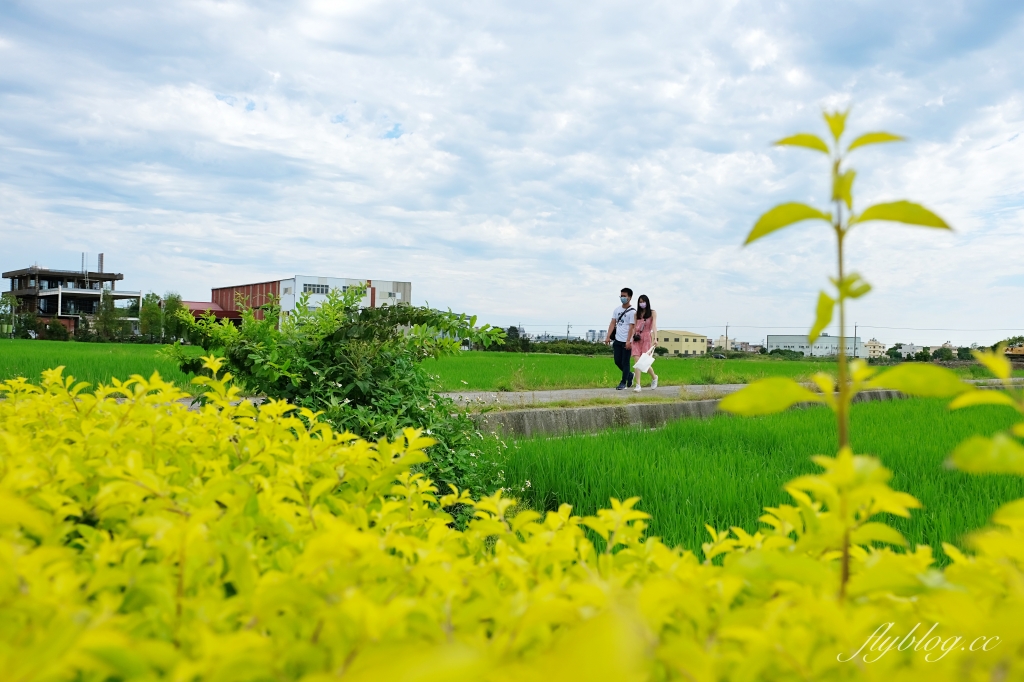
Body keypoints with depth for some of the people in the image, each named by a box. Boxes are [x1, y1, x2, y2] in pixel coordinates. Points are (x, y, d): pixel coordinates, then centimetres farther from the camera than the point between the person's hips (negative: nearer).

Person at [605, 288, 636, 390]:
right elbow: (612, 324, 7)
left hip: (626, 341, -6)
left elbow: (631, 327, -12)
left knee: (625, 362, 0)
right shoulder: (617, 310, 10)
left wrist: (628, 341, -19)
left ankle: (623, 382, 10)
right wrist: (608, 337, -3)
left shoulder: (632, 312, -7)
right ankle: (629, 375, 31)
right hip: (617, 340, 6)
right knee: (617, 361, 9)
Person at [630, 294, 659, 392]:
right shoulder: (637, 314, 13)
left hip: (647, 338, -3)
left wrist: (655, 339, -23)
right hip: (637, 339, 3)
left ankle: (654, 377, 25)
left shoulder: (652, 313, 3)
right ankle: (638, 386, -8)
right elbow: (634, 327, 11)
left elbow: (654, 326, -9)